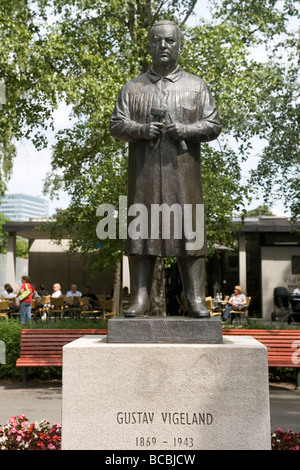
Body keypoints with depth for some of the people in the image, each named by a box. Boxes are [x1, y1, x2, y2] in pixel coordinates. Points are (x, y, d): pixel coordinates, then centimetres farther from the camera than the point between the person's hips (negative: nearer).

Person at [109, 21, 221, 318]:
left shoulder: (196, 86, 15)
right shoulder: (133, 87, 16)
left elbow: (214, 125, 9)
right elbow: (116, 125, 11)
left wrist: (185, 129, -10)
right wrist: (142, 129, -9)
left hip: (183, 173, -1)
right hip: (144, 173, 1)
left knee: (189, 231, -5)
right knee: (141, 230, -4)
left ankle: (196, 298, -2)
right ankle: (140, 298, 0)